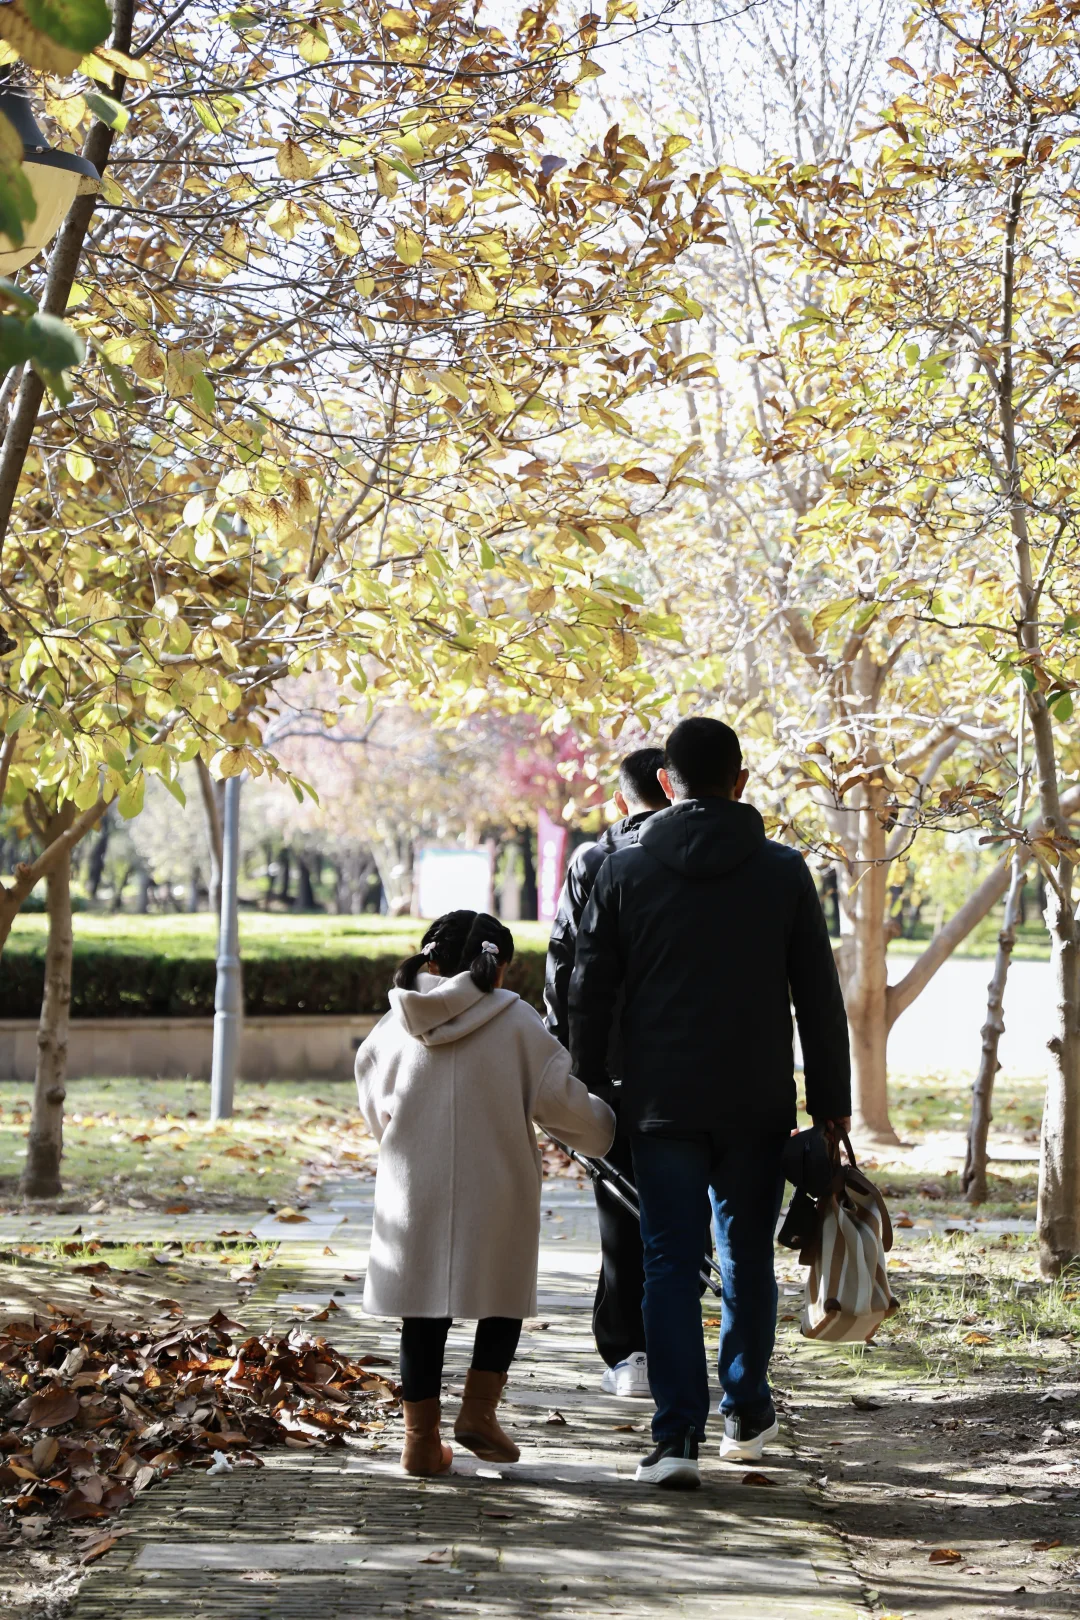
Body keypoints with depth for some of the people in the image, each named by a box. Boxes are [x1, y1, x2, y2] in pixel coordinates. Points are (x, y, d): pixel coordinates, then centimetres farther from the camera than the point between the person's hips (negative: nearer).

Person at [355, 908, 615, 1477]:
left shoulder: (395, 1026, 2)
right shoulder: (517, 1023, -7)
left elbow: (376, 1110, 12)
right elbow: (565, 1104, -5)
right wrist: (601, 1126, 16)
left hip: (413, 1193, 3)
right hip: (495, 1192, -2)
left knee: (423, 1313, 10)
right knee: (503, 1299, 17)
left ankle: (421, 1436, 12)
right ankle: (478, 1410, 8)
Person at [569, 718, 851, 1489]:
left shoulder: (625, 871, 0)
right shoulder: (783, 870, 0)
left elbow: (589, 993, 1)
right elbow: (820, 997, 2)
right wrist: (831, 1100, 7)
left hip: (663, 1105, -1)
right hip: (757, 1106, 1)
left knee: (670, 1263, 2)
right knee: (748, 1255, 16)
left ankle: (677, 1434, -5)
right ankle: (747, 1413, 27)